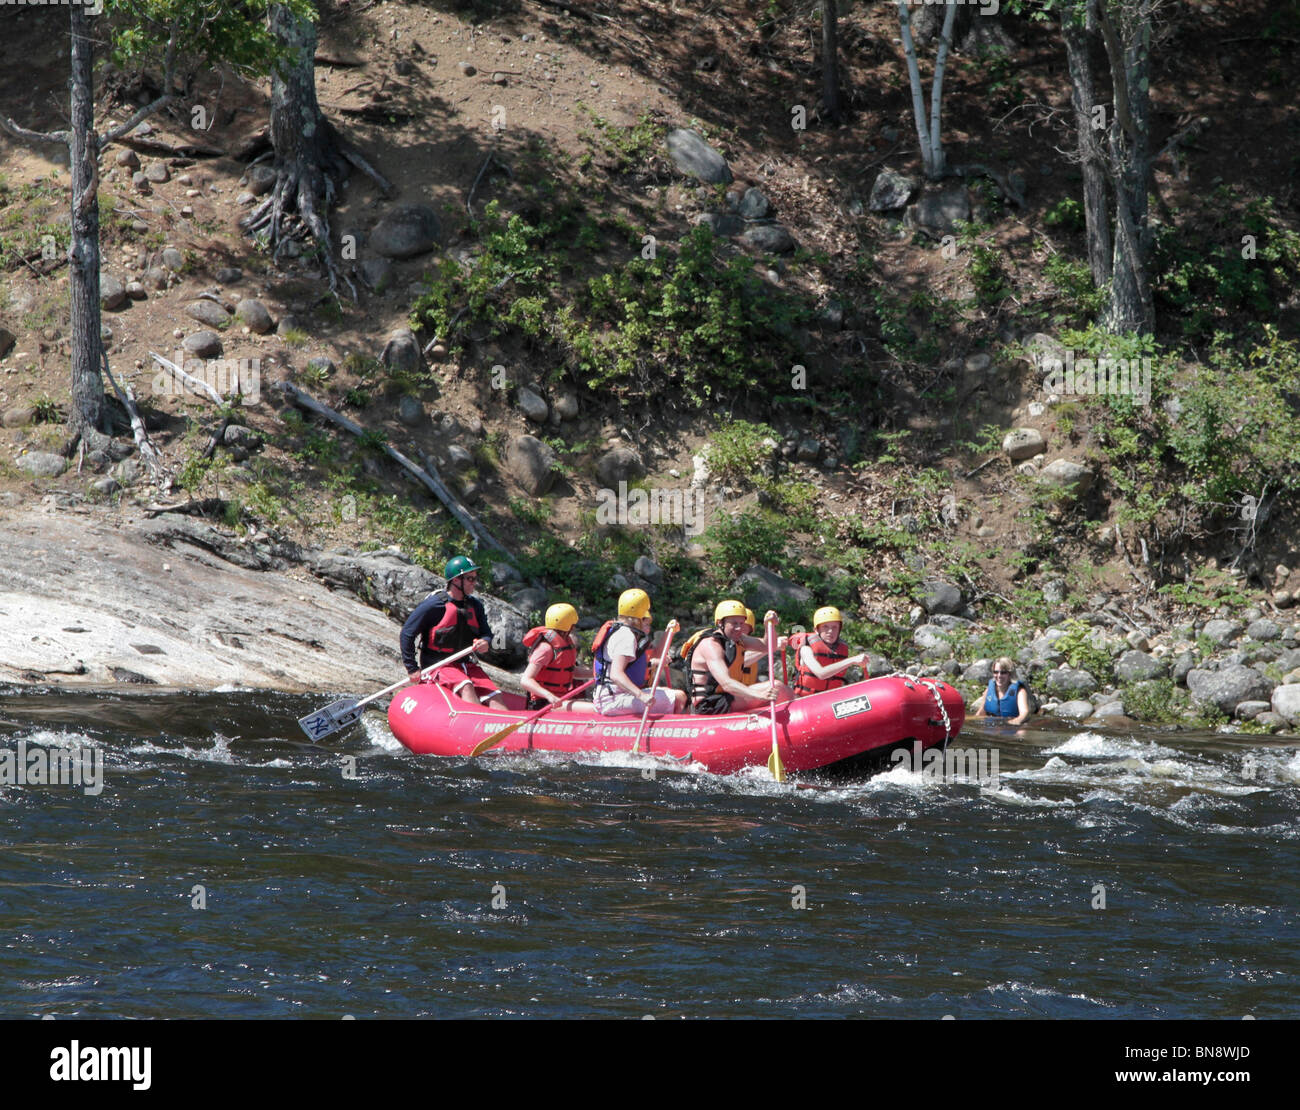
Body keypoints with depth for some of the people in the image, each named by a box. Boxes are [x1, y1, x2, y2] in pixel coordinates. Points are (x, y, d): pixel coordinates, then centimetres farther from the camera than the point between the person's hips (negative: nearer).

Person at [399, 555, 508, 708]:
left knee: (495, 697, -17)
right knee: (466, 687, -35)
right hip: (438, 667, -6)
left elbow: (486, 633, 13)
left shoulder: (475, 606, 9)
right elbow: (407, 632, -6)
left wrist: (485, 643, -13)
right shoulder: (434, 605, -10)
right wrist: (412, 669, -5)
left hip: (466, 665, 6)